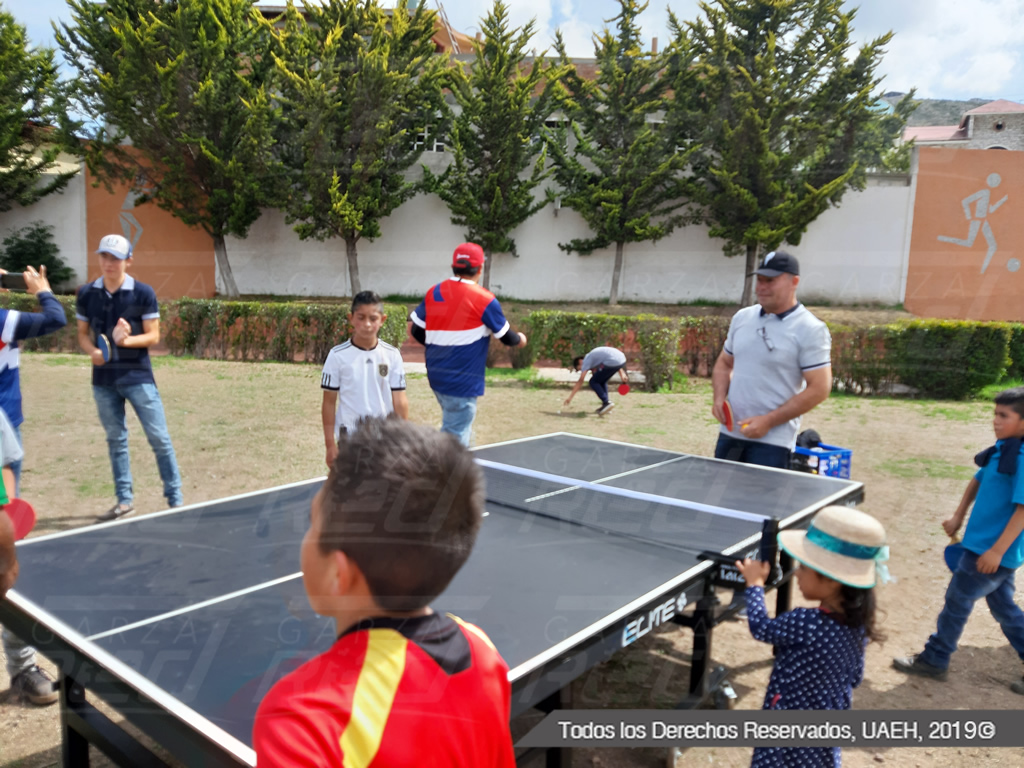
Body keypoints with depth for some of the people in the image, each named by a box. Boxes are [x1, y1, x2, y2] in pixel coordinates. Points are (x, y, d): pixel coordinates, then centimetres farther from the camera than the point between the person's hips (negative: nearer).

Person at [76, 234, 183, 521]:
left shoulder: (143, 293, -6)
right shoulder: (87, 293, 4)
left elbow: (153, 336, -5)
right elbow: (83, 333, 11)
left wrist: (127, 340, -24)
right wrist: (92, 351, -9)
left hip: (138, 376, -4)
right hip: (104, 378, 4)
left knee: (159, 437, -4)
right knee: (116, 439, 11)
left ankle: (175, 499, 4)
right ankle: (124, 500, 21)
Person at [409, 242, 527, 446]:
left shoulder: (433, 293, 4)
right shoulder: (484, 300, -11)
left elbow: (416, 331, 10)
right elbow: (507, 338, -3)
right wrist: (521, 339, 20)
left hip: (436, 375, 7)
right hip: (463, 381, -7)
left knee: (454, 428, 25)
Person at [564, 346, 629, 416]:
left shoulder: (586, 361, 6)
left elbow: (580, 381, -1)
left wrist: (570, 397, -1)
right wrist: (622, 374, 27)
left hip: (612, 363, -9)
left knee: (593, 382, 5)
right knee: (602, 381, 24)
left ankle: (606, 403, -7)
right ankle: (606, 405, 19)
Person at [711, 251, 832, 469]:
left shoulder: (810, 330, -9)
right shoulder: (742, 318, 9)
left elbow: (819, 389, -12)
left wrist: (768, 421, -16)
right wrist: (719, 397, 0)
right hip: (729, 434, 6)